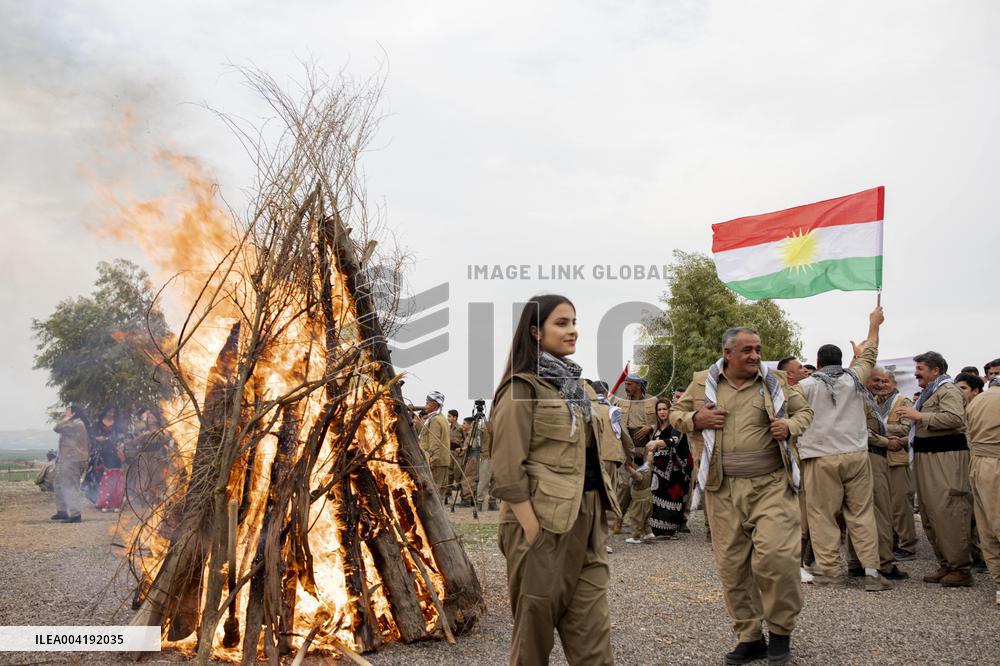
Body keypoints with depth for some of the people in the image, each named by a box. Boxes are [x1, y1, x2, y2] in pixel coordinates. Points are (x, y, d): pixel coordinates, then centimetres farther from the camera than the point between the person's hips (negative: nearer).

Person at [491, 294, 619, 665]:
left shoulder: (579, 387, 15)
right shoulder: (522, 388, -9)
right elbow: (508, 471, -15)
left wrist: (596, 519, 13)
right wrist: (532, 532, -19)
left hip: (586, 521, 7)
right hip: (544, 522, -7)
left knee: (592, 635, 7)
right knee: (535, 626, 7)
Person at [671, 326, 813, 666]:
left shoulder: (775, 381, 7)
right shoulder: (702, 382, 6)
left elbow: (804, 411, 16)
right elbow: (676, 413, 15)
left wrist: (790, 426, -6)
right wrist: (695, 419, -7)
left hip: (771, 484, -1)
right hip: (723, 489, 1)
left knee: (775, 555, -14)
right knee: (731, 565, 6)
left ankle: (780, 631, 11)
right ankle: (749, 638, 22)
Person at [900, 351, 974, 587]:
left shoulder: (947, 390, -8)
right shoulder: (928, 392, 23)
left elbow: (955, 417, -24)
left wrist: (920, 416, -19)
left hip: (945, 458, -10)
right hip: (927, 457, 10)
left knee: (948, 512, -13)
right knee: (929, 512, 9)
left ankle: (960, 568, -8)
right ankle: (946, 565, 15)